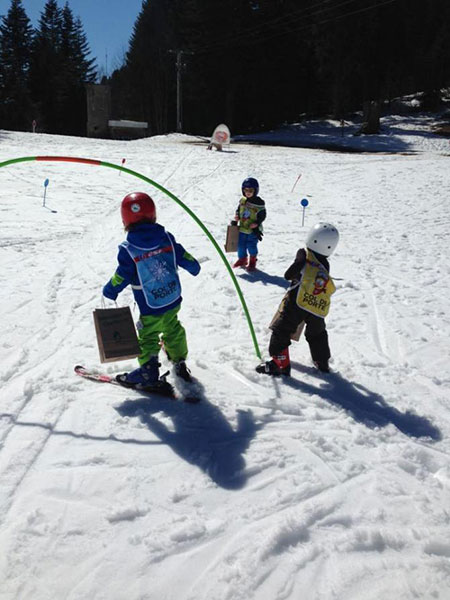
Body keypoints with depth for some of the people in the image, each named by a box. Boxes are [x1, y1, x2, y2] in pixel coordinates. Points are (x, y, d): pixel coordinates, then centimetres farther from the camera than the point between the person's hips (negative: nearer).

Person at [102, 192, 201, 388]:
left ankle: (148, 371, 17)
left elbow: (121, 276, -11)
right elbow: (183, 257, 3)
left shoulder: (128, 249, -20)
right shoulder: (166, 237, -8)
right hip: (173, 300, 5)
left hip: (150, 308, -5)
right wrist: (194, 266, 25)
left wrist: (109, 291, 8)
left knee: (148, 337, 13)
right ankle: (180, 362, 37)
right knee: (173, 330, 24)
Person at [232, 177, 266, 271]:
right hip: (242, 228, 5)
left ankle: (252, 261, 21)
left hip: (253, 230, -5)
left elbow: (262, 215, -8)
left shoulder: (259, 203, -11)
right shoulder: (242, 201, 5)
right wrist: (235, 220, 4)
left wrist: (256, 224, -17)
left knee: (251, 246, 0)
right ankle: (242, 259, 33)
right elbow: (238, 211, 17)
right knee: (241, 245, 12)